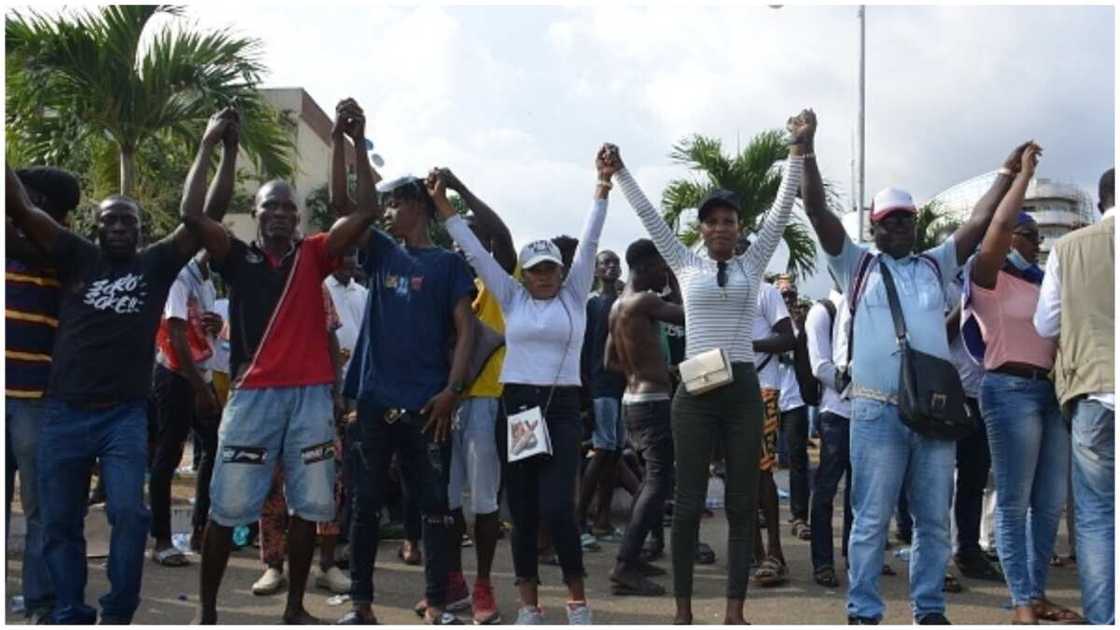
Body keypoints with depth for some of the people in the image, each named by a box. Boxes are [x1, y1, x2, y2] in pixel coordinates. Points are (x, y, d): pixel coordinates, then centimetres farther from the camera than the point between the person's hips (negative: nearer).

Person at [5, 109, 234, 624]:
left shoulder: (155, 265, 6)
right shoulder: (77, 258, 6)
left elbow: (192, 219, -4)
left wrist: (206, 148, -6)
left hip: (125, 415, -1)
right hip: (64, 413, 1)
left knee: (129, 512, -11)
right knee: (59, 521, 6)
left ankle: (117, 615, 3)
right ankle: (70, 615, 18)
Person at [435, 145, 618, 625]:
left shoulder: (575, 297, 5)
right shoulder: (512, 298, 8)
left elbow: (589, 243, -4)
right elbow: (475, 252, 5)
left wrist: (603, 186, -13)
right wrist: (443, 206, 0)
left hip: (562, 409, -2)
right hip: (515, 407, 2)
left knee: (557, 508, -11)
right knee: (522, 510, 4)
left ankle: (577, 600, 4)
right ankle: (529, 605, 13)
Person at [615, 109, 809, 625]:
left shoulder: (753, 264, 8)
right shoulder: (686, 264, 6)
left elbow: (782, 210, 1)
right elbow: (649, 216, 4)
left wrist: (798, 149, -6)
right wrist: (618, 173, -1)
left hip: (742, 388, 2)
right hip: (696, 389, -1)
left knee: (743, 501, 2)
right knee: (688, 501, 2)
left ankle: (735, 609, 7)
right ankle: (683, 607, 10)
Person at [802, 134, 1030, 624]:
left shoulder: (934, 266, 16)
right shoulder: (858, 266, 8)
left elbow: (979, 222, 13)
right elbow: (818, 212, 0)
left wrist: (1009, 171, 9)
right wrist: (805, 152, -6)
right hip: (878, 411, -3)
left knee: (934, 520, 8)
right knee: (872, 520, -1)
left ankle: (930, 610, 18)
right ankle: (863, 613, 5)